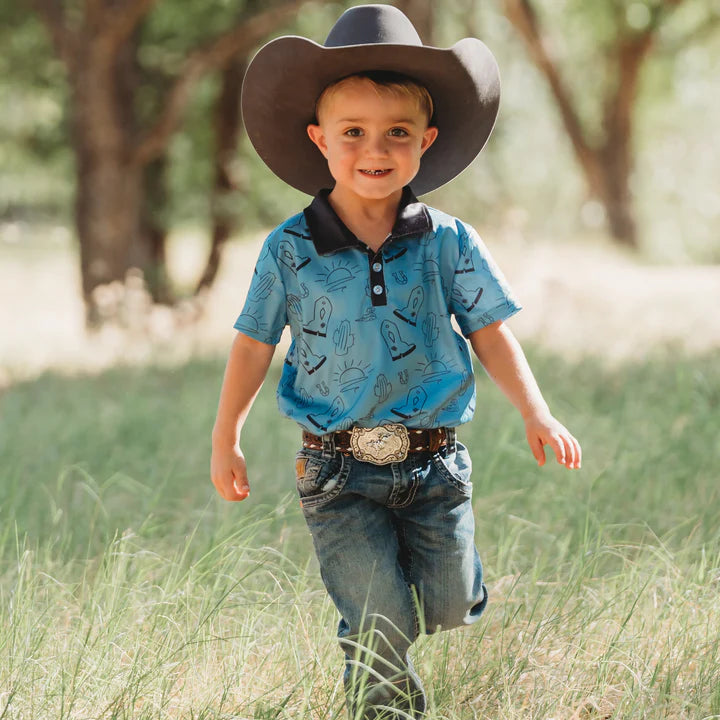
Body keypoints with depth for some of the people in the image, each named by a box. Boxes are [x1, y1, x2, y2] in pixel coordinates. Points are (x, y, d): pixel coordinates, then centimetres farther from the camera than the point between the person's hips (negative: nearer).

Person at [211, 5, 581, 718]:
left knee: (447, 612, 6)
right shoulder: (290, 250, -4)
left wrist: (535, 413, -8)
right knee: (382, 633, -6)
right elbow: (255, 344, 6)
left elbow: (489, 333, 4)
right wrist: (225, 441, 10)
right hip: (339, 474, -2)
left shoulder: (449, 244, -1)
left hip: (433, 465, 2)